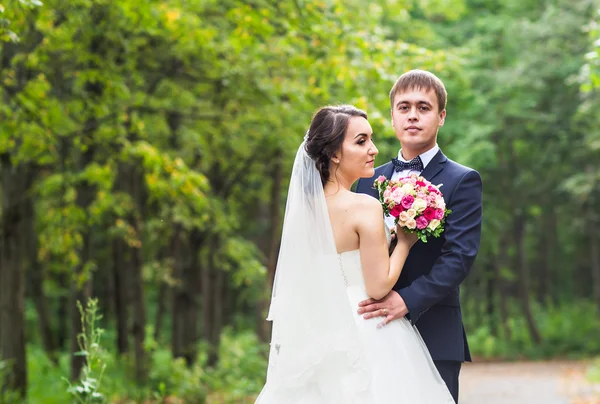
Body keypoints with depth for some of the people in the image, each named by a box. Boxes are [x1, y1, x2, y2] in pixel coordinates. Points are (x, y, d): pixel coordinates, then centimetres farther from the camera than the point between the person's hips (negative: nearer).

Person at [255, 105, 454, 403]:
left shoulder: (305, 206, 2)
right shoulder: (365, 207, -19)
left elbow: (302, 284, 11)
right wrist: (404, 242, -6)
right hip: (364, 339, -7)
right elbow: (379, 286, -18)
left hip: (319, 333, 7)